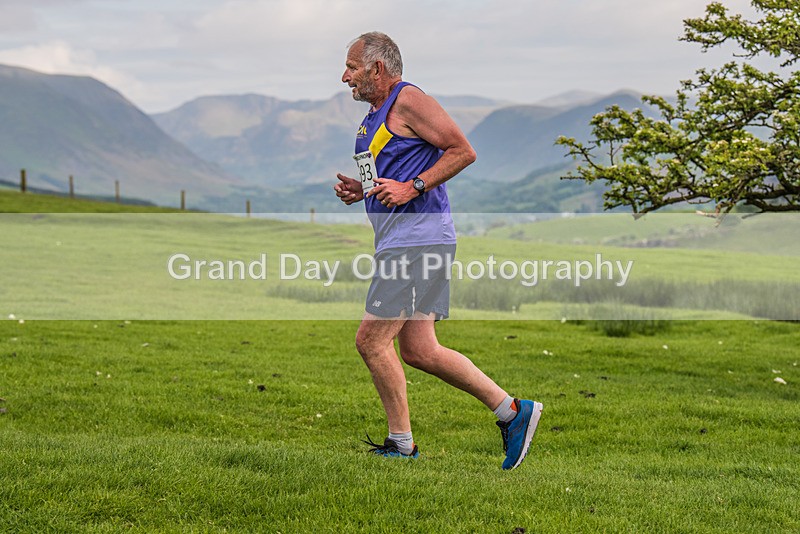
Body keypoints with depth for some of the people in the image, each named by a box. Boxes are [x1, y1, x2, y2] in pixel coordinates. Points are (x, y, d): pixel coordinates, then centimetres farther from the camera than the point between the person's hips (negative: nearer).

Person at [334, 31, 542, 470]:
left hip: (417, 240, -10)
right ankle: (512, 411, 12)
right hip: (399, 243, 10)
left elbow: (463, 151, -14)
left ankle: (402, 446, 3)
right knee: (418, 352, 7)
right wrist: (360, 190, 12)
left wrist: (412, 188, -19)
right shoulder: (375, 115, 21)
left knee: (371, 340, -8)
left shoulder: (408, 100, -8)